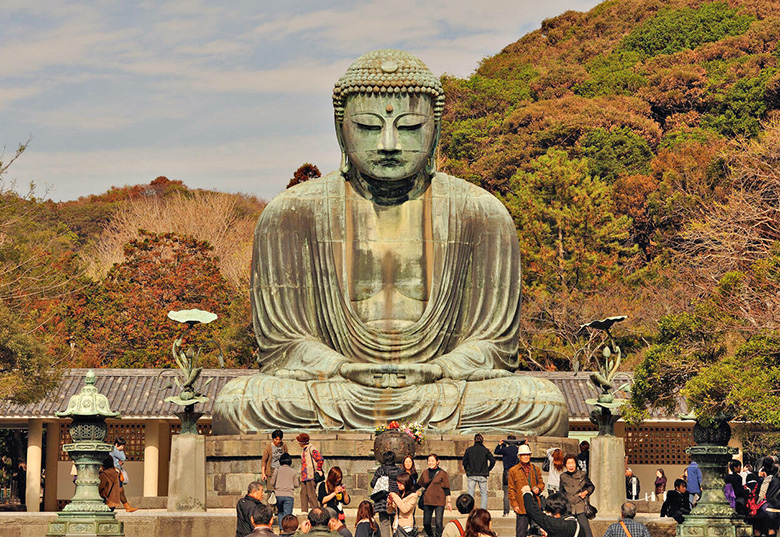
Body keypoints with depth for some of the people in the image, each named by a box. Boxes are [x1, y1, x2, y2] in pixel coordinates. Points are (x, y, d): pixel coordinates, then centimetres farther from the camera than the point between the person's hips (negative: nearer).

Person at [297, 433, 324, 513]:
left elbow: (320, 460, -19)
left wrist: (318, 471, -12)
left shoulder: (312, 449, -14)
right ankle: (304, 510, 13)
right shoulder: (304, 450, 15)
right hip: (304, 476, 9)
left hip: (311, 476, -9)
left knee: (311, 494, -8)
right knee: (303, 493, 9)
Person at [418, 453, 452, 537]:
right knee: (426, 523, 7)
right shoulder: (425, 473, 9)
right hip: (427, 501, 4)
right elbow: (419, 484, 21)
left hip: (439, 502, -4)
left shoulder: (442, 473, -2)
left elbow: (447, 489, -1)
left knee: (438, 523, -11)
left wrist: (449, 502, -3)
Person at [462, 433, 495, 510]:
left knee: (470, 493, 4)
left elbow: (464, 461, 2)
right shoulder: (485, 450, -1)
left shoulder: (469, 450, 2)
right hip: (482, 475, -1)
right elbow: (493, 460, -8)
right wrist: (488, 469, 5)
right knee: (484, 494, 6)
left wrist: (467, 471, 12)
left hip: (471, 475, 1)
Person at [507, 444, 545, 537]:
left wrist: (538, 489, -3)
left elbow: (541, 483, 21)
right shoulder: (513, 471, 2)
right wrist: (514, 504, -6)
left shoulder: (535, 469, 12)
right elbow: (511, 490, 2)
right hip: (522, 507, -3)